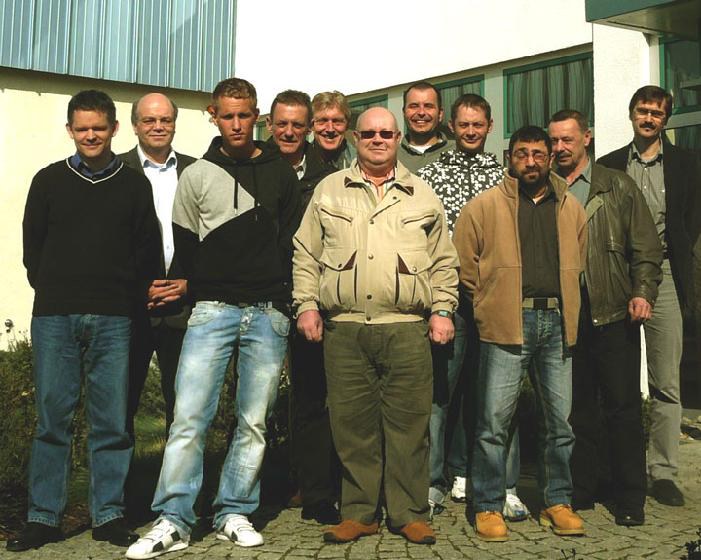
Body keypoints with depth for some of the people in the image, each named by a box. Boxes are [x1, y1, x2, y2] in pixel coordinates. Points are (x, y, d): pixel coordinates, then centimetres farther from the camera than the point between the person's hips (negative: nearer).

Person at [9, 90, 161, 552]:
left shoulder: (135, 185, 10)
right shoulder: (49, 181, 11)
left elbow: (148, 251, 8)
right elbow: (32, 245, 12)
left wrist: (128, 298, 1)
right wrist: (53, 292, 5)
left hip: (113, 321, 0)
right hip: (54, 318, 0)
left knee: (112, 419, 1)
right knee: (52, 418, 2)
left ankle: (109, 514, 11)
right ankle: (43, 517, 10)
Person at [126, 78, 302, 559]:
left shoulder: (281, 173, 10)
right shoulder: (197, 176, 8)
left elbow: (293, 243, 11)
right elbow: (184, 247, 11)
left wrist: (278, 294, 4)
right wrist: (204, 291, 6)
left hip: (269, 314, 1)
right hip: (212, 310, -1)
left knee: (254, 422, 3)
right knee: (189, 416, -9)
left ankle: (234, 514, 14)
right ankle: (173, 521, -2)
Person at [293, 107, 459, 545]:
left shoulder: (423, 196, 14)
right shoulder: (329, 191, 13)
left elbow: (444, 262, 13)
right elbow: (306, 255, 12)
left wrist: (442, 309, 4)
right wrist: (307, 304, 2)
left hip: (407, 329, 0)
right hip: (344, 328, 1)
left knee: (408, 425, 2)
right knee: (353, 426, 5)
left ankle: (410, 514, 13)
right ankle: (359, 513, 17)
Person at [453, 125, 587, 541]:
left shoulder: (571, 208, 15)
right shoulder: (484, 206, 2)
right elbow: (463, 264, 3)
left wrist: (566, 309, 15)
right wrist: (488, 306, 2)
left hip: (557, 323, 4)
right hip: (507, 324, -4)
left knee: (560, 421, 10)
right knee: (495, 421, -3)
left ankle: (558, 503, 24)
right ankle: (488, 507, 9)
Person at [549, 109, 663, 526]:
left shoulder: (618, 187, 7)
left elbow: (646, 247, 3)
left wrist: (643, 292, -9)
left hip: (614, 313, -2)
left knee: (623, 409, 2)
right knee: (576, 409, 10)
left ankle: (631, 500, 12)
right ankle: (580, 492, 21)